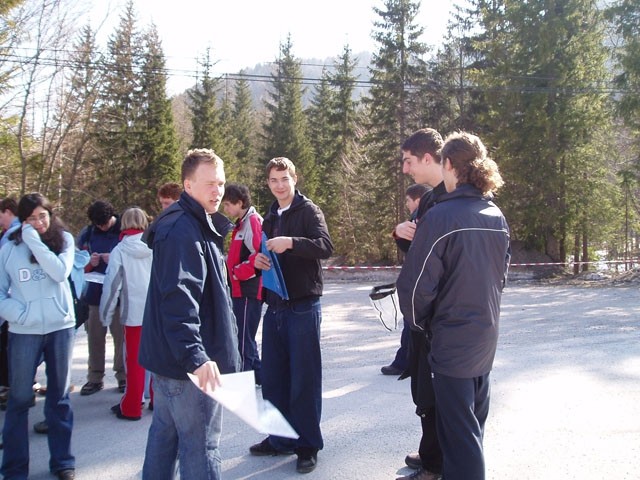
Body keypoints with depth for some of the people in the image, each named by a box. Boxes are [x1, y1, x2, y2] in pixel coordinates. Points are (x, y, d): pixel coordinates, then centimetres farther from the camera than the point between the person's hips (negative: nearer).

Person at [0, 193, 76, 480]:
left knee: (59, 396, 11)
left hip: (60, 327, 1)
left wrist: (35, 241, -18)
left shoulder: (63, 240, 0)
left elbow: (61, 272, -17)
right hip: (24, 331, 0)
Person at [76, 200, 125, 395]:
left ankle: (123, 375, 14)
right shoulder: (87, 234, 6)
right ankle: (95, 378, 17)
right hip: (94, 293, 3)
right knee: (95, 337, 8)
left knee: (121, 336, 2)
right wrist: (90, 262, -9)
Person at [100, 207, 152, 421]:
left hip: (134, 313, -2)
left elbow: (112, 285, -5)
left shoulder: (120, 251, -8)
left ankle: (131, 407, 14)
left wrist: (106, 315, 5)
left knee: (135, 360, 6)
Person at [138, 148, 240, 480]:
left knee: (164, 434, 19)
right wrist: (196, 356, -34)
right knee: (200, 447, 0)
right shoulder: (183, 231, -19)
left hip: (168, 356, 11)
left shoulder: (194, 224, 15)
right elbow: (178, 300, -29)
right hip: (190, 364, -11)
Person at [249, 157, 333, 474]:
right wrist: (258, 259, 0)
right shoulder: (270, 217, 16)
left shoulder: (309, 210, -5)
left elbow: (326, 246, -20)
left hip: (303, 307, -7)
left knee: (304, 378, 1)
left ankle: (307, 445, 15)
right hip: (274, 307, 7)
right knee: (272, 377, 11)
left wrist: (291, 242, -34)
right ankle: (280, 439, 26)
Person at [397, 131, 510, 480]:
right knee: (473, 425, 23)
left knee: (459, 434, 5)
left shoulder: (441, 216, -19)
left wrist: (420, 323, -1)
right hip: (486, 336, 7)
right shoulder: (497, 217, 3)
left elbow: (416, 284, -19)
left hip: (452, 342, -7)